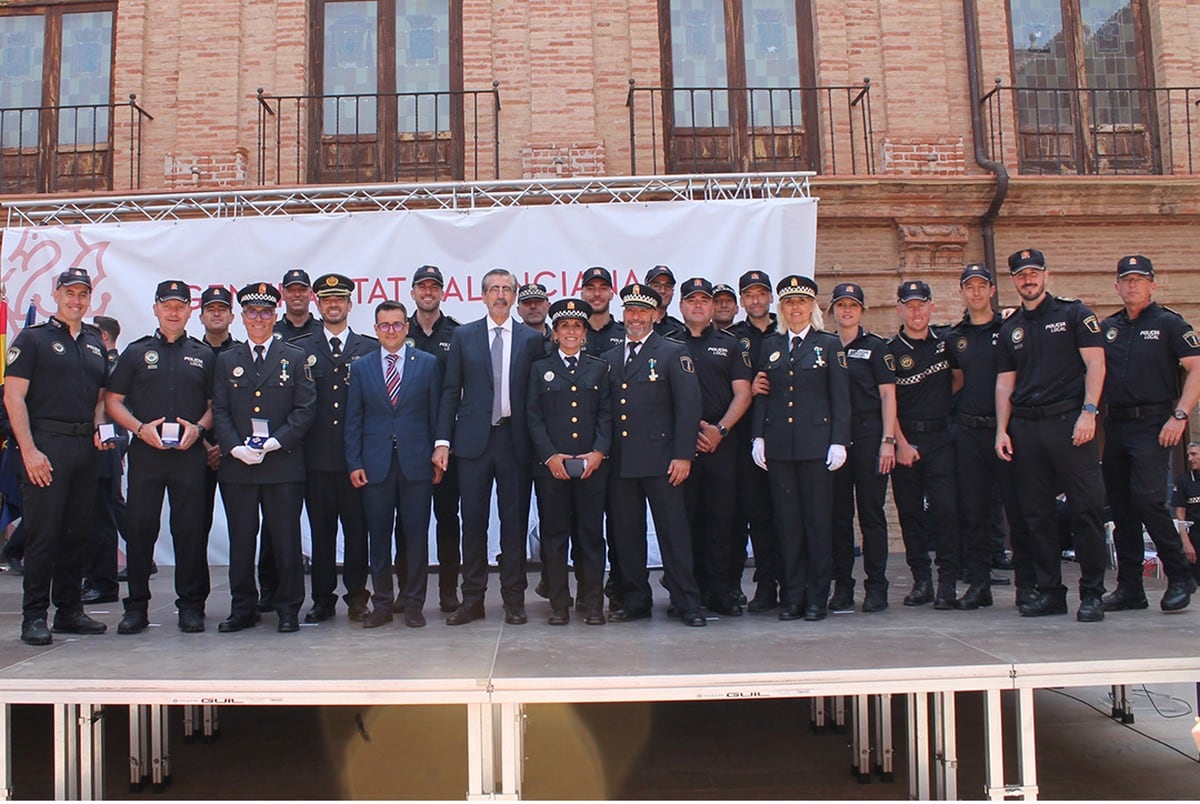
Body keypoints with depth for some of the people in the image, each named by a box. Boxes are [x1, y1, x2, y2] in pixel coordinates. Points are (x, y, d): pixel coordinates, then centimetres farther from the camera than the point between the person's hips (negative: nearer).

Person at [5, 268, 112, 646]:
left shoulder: (95, 343, 18)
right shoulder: (33, 337, 0)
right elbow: (13, 396, -6)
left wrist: (99, 429, 3)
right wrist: (29, 450, -14)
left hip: (85, 447, 6)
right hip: (45, 445, -6)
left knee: (77, 533, 9)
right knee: (42, 534, -4)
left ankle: (69, 610, 18)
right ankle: (34, 616, 3)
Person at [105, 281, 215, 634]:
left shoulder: (203, 355, 13)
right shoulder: (136, 352, 10)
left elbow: (215, 404, 12)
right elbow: (112, 401, 7)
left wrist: (198, 428, -7)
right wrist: (141, 428, -8)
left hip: (189, 454, 0)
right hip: (145, 452, 0)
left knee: (191, 529, 1)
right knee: (139, 529, 1)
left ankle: (191, 605, 10)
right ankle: (137, 606, 12)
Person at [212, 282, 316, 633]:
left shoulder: (296, 358, 7)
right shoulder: (226, 360, 13)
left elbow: (305, 409, 0)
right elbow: (219, 411, 7)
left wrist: (275, 442, -12)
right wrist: (235, 447, -9)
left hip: (283, 464, -2)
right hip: (237, 465, 2)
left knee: (286, 540, 1)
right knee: (241, 541, 6)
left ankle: (288, 610, 11)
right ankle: (242, 609, 16)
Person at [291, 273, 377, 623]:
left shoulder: (370, 348, 8)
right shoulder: (300, 349, 10)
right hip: (317, 456, 1)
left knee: (357, 529, 3)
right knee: (321, 530, 6)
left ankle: (357, 597, 14)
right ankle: (323, 599, 15)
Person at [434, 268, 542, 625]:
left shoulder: (531, 339, 7)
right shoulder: (463, 336, 8)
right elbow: (451, 392, 5)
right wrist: (443, 440, -2)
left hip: (515, 440, 0)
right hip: (473, 439, 0)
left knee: (515, 521, 4)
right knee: (473, 521, 3)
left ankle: (514, 599, 14)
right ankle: (472, 599, 13)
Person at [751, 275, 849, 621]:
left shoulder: (829, 345, 6)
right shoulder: (769, 346, 14)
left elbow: (840, 398, 2)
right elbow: (761, 396, 12)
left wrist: (839, 441, -7)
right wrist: (758, 437, 2)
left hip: (816, 444, -2)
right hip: (779, 446, 3)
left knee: (818, 520, -1)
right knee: (788, 521, 5)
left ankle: (817, 597, 8)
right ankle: (792, 596, 12)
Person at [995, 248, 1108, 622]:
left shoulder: (1074, 313, 4)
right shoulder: (1009, 329, 17)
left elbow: (1095, 363, -4)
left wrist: (1088, 412, -14)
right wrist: (1002, 430, 7)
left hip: (1068, 420, -5)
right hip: (1025, 426, 5)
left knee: (1086, 509, -5)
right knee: (1036, 514, 6)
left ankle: (1092, 594, 2)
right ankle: (1049, 591, 14)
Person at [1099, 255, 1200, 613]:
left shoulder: (1169, 323, 0)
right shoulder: (1107, 328, 14)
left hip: (1153, 424, -5)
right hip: (1115, 424, 5)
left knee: (1147, 498, -17)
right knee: (1120, 506, 6)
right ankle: (1129, 588, 13)